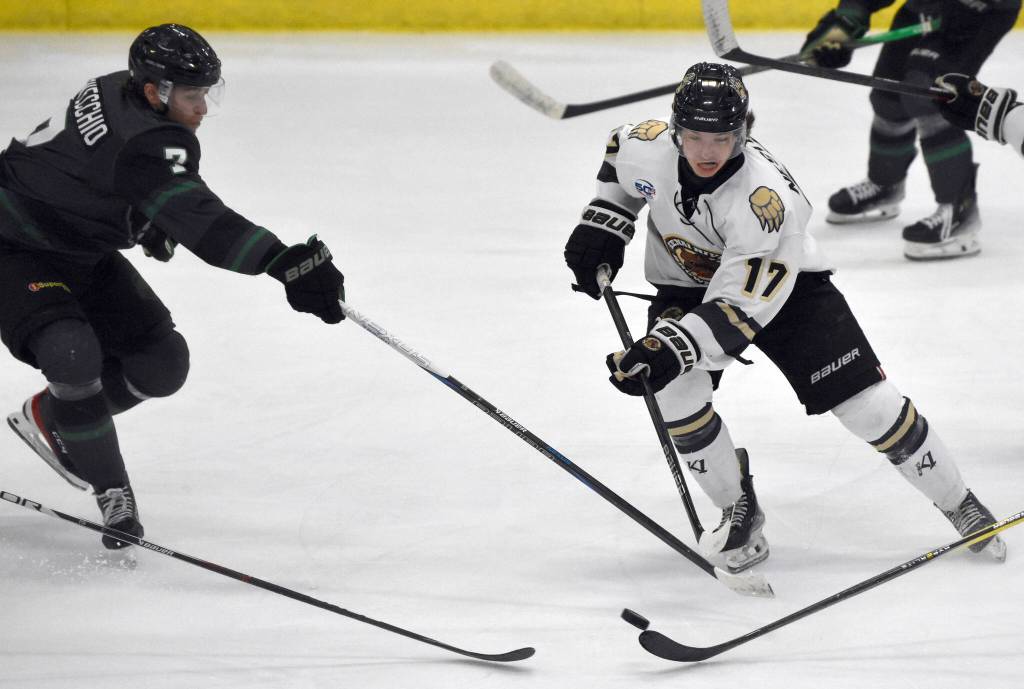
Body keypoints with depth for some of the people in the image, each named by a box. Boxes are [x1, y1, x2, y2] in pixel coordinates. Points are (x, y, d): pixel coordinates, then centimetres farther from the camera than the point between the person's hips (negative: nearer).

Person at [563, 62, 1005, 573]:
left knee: (865, 402, -11)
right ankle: (739, 511, -2)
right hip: (686, 288, 4)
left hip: (781, 286, -4)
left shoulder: (766, 198, -38)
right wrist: (602, 225, -2)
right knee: (674, 391, -24)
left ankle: (960, 505, 9)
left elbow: (738, 305, -39)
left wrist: (672, 347, -49)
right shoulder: (647, 148, -22)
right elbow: (618, 160, 6)